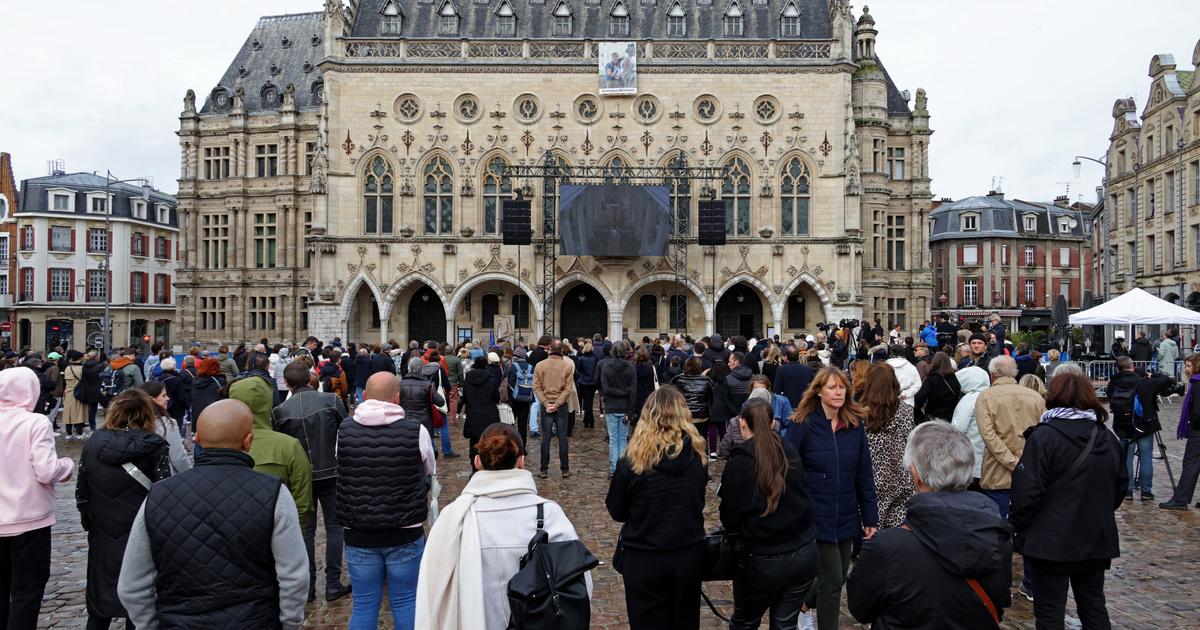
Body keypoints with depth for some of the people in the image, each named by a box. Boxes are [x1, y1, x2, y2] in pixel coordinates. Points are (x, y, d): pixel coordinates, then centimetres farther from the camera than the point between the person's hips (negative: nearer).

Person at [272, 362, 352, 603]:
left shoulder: (280, 411, -8)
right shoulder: (331, 400, -10)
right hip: (331, 473, -1)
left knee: (306, 530, 13)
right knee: (334, 527, 9)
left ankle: (307, 585, 16)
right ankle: (333, 584, 10)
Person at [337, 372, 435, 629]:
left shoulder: (344, 431, -7)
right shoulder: (416, 431, -13)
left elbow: (343, 475, 8)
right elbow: (430, 474, 5)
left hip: (358, 534, 2)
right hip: (406, 533, -2)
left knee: (364, 605, 13)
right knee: (406, 603, 11)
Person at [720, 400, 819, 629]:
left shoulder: (739, 461, -13)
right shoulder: (790, 452, 1)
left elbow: (729, 516, -7)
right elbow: (801, 498, 11)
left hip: (764, 561, -4)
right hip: (805, 553, 4)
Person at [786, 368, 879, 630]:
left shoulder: (855, 425, 1)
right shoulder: (803, 425, -12)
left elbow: (864, 475, 5)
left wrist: (871, 518, 4)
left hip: (846, 517, 5)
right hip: (815, 518, -5)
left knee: (838, 577, 17)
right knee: (832, 579, -1)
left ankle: (807, 603, 44)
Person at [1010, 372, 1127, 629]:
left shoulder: (1043, 436, -17)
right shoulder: (1107, 438, 5)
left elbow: (1028, 492, -20)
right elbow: (1120, 488, 14)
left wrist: (1016, 524, -5)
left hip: (1052, 541, -6)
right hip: (1097, 540, 6)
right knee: (1094, 605, 19)